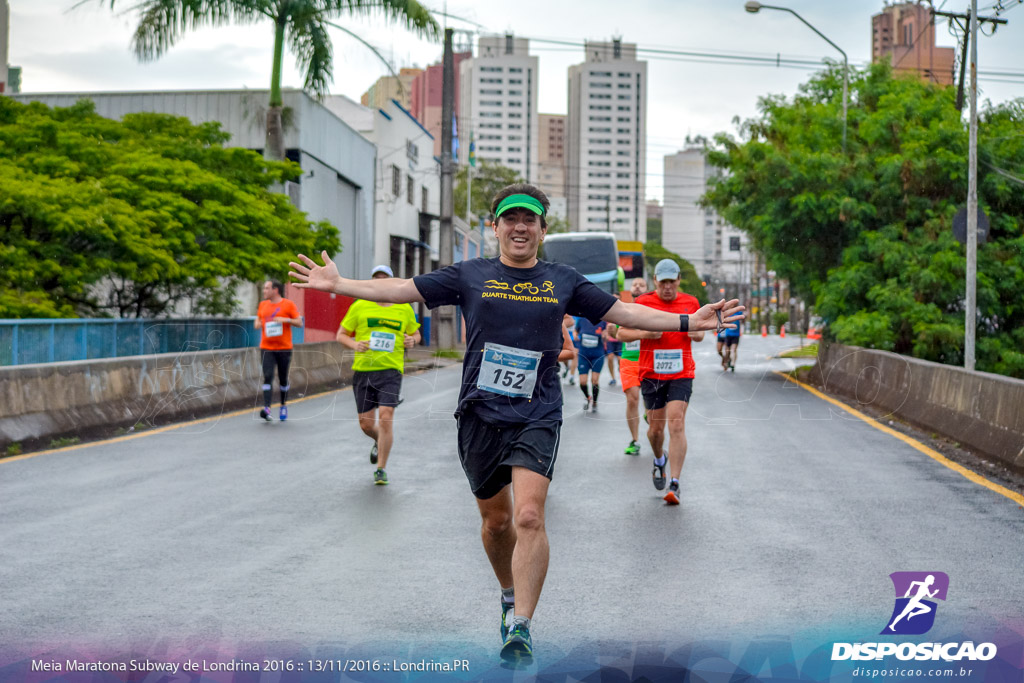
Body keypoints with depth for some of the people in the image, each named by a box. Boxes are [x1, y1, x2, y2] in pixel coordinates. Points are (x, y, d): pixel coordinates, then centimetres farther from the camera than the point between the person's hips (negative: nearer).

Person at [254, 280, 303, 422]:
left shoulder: (289, 304, 0)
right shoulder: (263, 305, 12)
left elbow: (299, 323, -1)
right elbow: (257, 320, 24)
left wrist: (286, 320, -17)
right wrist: (257, 324, 1)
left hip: (284, 348, -2)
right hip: (266, 348, 2)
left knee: (283, 379, 7)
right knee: (267, 377, -12)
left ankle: (284, 406, 26)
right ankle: (266, 408, -20)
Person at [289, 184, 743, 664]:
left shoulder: (563, 281, 9)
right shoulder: (470, 275, 6)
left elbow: (622, 312, 11)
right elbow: (403, 289, 5)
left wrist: (689, 321, 4)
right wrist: (337, 284, -2)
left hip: (536, 415, -1)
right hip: (480, 413, 1)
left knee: (529, 517, -18)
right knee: (496, 519, 13)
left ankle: (521, 628, -14)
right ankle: (510, 596, 40)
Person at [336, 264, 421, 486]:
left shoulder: (404, 309, 7)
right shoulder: (359, 306, 3)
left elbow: (416, 334, 21)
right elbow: (341, 335, 8)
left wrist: (412, 340, -3)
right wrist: (354, 344, -13)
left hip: (391, 370, -1)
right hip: (362, 370, 1)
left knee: (386, 417, -14)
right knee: (365, 424, 5)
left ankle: (381, 469, -3)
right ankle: (379, 442, 41)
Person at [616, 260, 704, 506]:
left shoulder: (690, 303, 5)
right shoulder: (643, 303, -2)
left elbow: (699, 333, 19)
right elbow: (622, 333, 2)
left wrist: (696, 334, -6)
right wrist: (645, 333, -16)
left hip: (681, 373, 0)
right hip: (651, 374, 0)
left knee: (676, 423, -14)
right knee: (656, 428, 7)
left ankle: (674, 485, -15)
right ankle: (659, 460, 42)